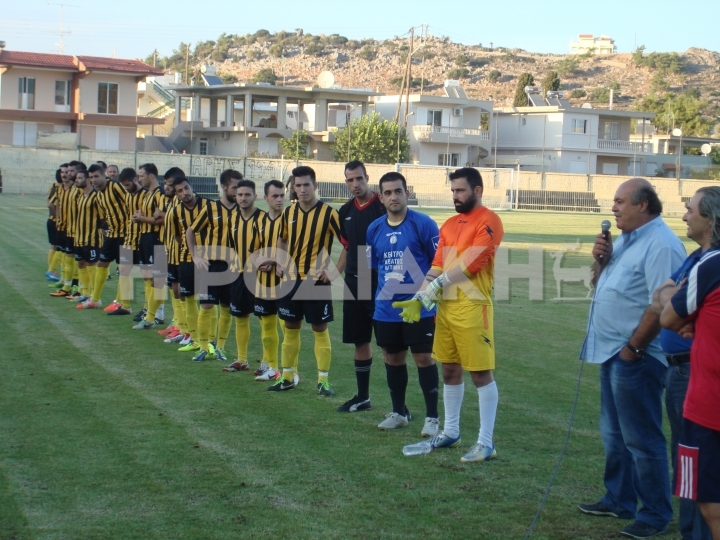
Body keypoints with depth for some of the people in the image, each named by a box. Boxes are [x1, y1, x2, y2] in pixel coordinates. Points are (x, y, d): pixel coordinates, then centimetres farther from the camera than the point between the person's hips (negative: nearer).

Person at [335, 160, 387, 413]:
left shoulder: (383, 206, -11)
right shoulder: (346, 211, 10)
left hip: (380, 282, -7)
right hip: (354, 283, 7)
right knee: (359, 341, 14)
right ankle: (362, 397, 25)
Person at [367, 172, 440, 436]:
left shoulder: (424, 224, -9)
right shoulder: (374, 229, 5)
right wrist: (375, 298, 13)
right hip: (385, 309, 5)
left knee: (423, 358, -2)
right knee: (393, 358, 14)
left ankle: (432, 417, 8)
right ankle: (398, 412, 29)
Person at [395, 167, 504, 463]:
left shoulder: (488, 221, -9)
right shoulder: (449, 225, 15)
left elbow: (472, 262, -16)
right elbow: (437, 266, 12)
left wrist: (438, 284, -12)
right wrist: (420, 297, 0)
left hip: (472, 306, -8)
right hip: (445, 305, 8)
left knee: (480, 372, -3)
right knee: (449, 369, 15)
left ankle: (486, 442, 3)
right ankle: (451, 432, 28)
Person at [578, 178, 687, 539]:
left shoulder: (660, 245, -20)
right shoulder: (626, 239, 12)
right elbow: (601, 286, 19)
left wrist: (632, 348, -20)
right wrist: (601, 260, -1)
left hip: (636, 357, -10)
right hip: (613, 353, 10)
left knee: (641, 439, -2)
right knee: (615, 434, 19)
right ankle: (619, 499, 31)